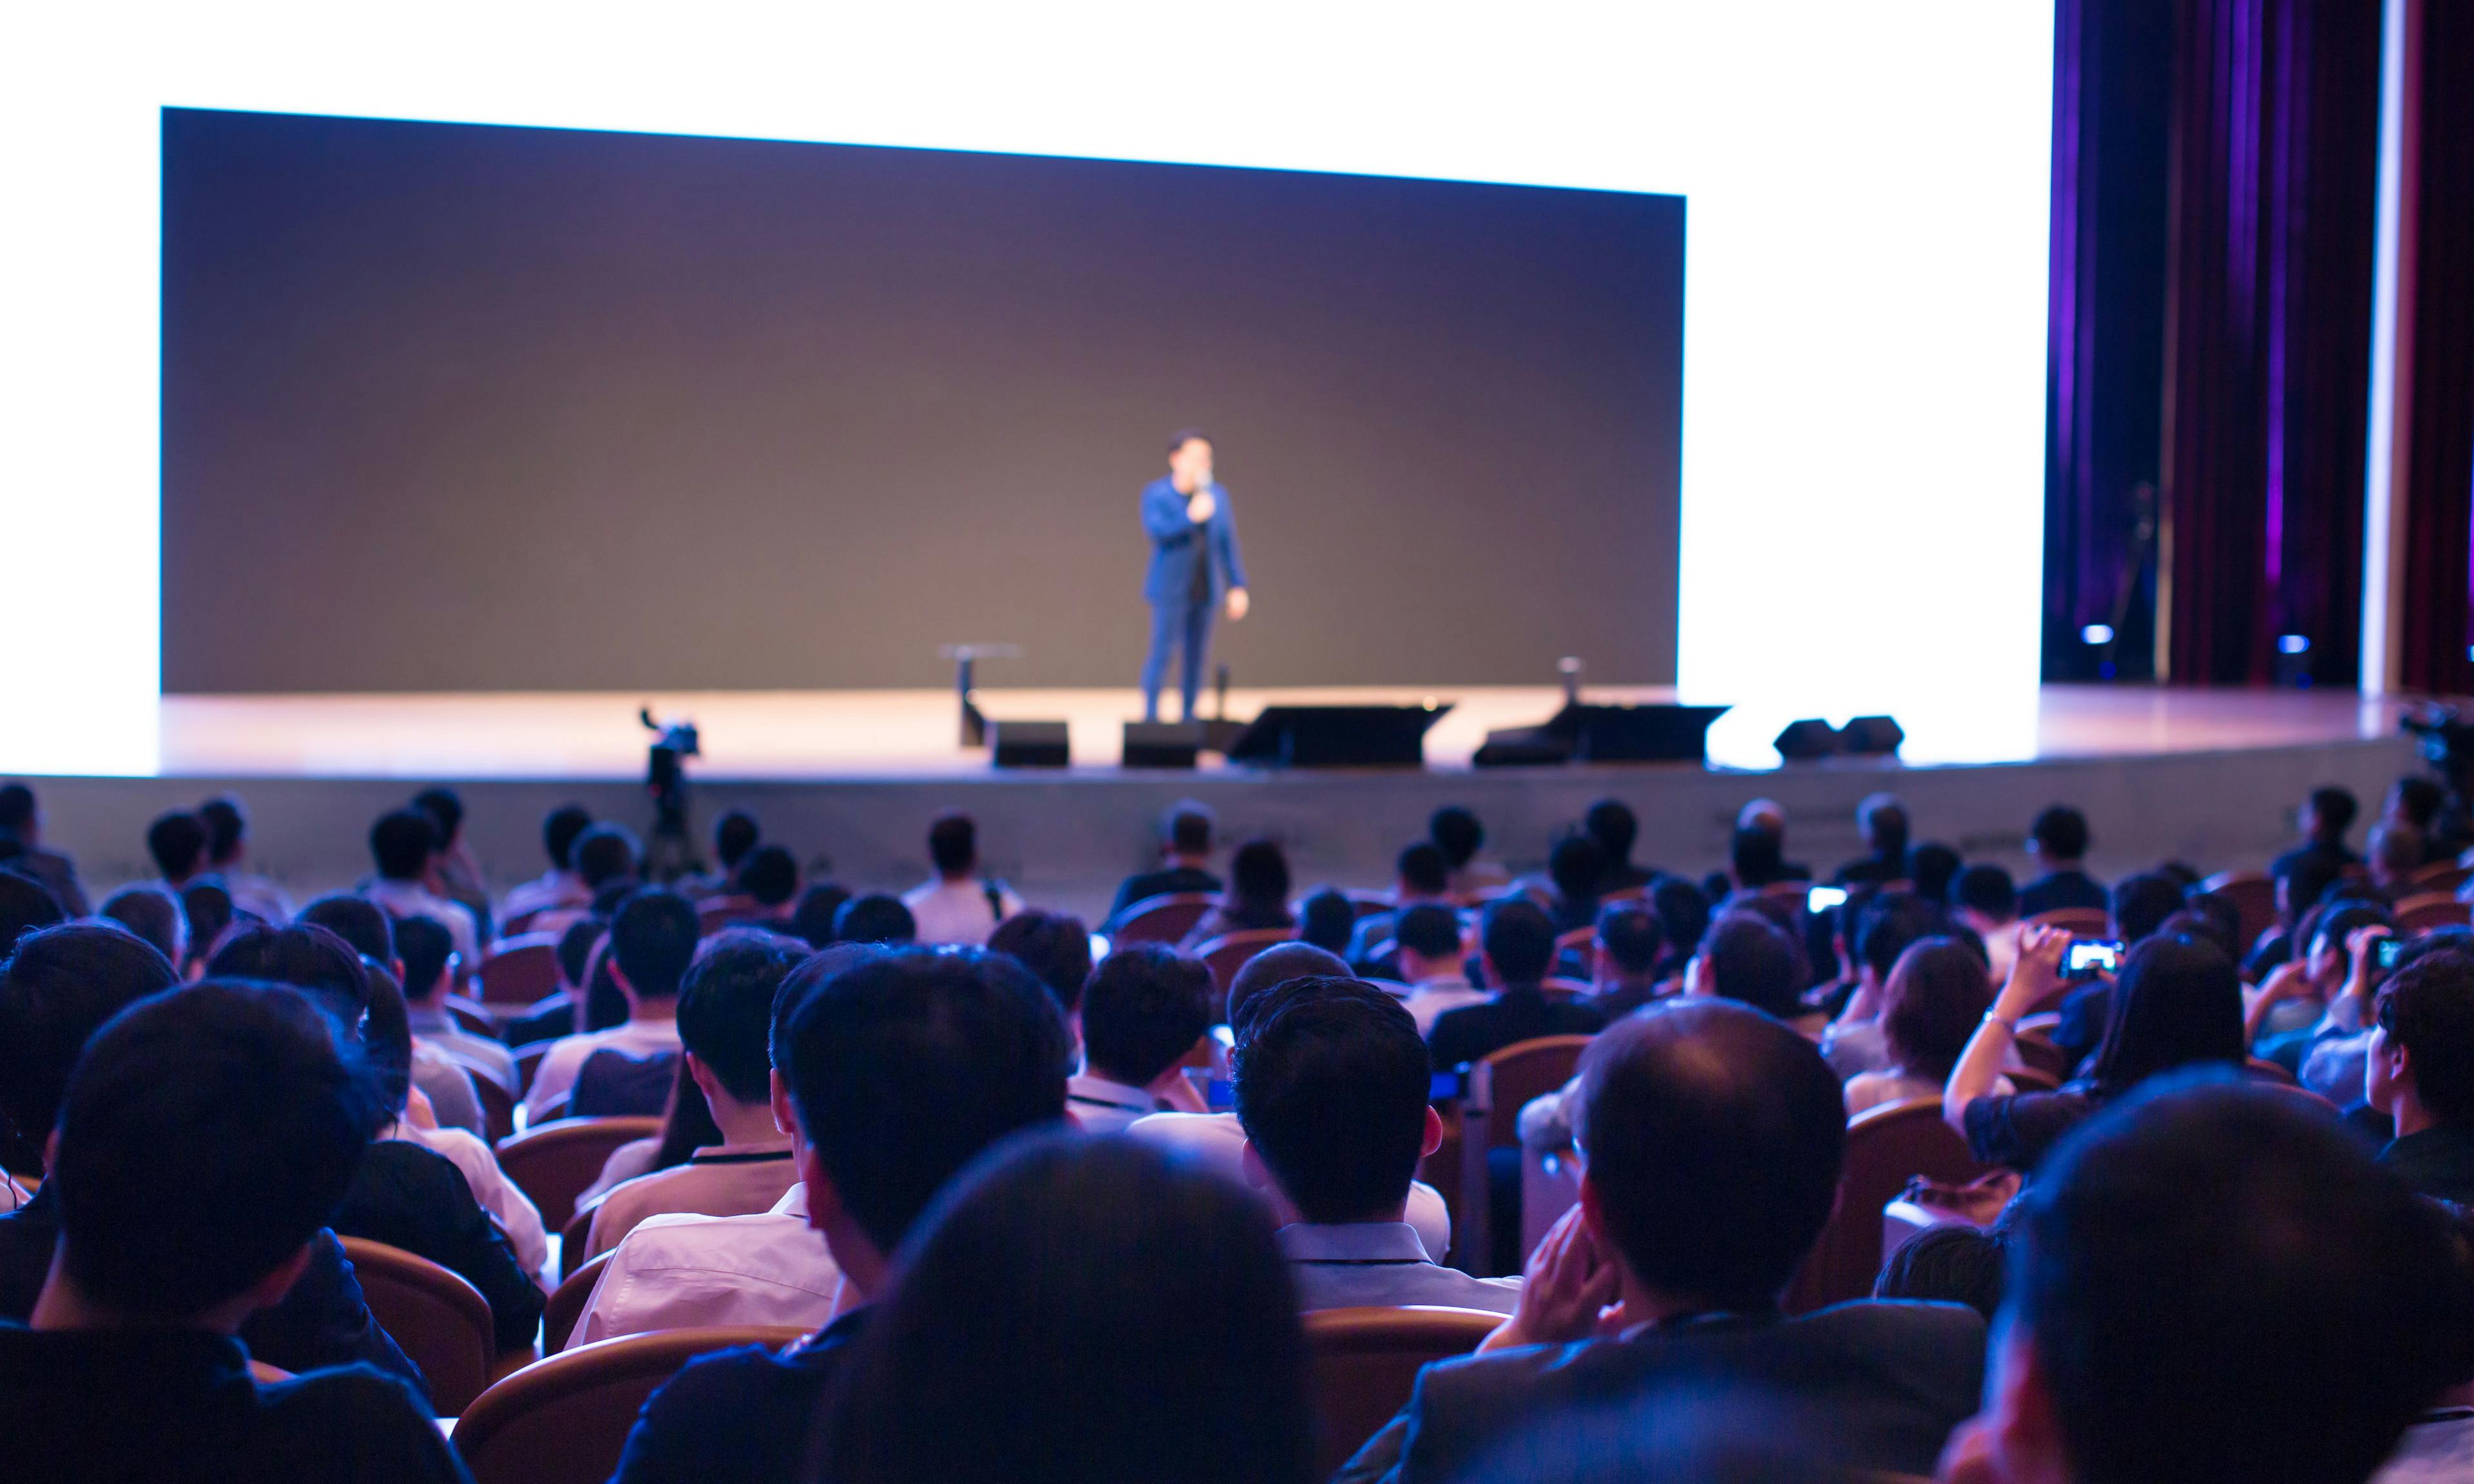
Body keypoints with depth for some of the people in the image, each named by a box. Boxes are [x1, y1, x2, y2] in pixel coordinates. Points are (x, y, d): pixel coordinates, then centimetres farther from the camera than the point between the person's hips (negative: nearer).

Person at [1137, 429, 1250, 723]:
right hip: (1170, 588, -4)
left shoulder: (1217, 495, 7)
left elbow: (1228, 543, 10)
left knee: (1196, 656, 7)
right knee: (1161, 652, -5)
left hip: (1206, 589, 4)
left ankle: (1188, 715, 14)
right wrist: (1190, 517, -30)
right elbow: (1154, 529, -21)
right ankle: (1150, 716, -1)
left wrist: (1238, 586, 8)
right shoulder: (1156, 494, -5)